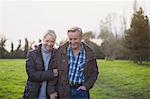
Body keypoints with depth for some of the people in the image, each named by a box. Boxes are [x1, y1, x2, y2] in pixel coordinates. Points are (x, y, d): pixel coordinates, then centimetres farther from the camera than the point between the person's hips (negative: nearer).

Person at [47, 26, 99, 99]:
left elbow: (94, 72, 10)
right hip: (63, 91, 0)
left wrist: (87, 86, -3)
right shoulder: (61, 51, -1)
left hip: (81, 91, 1)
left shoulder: (89, 53, 1)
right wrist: (51, 90, -7)